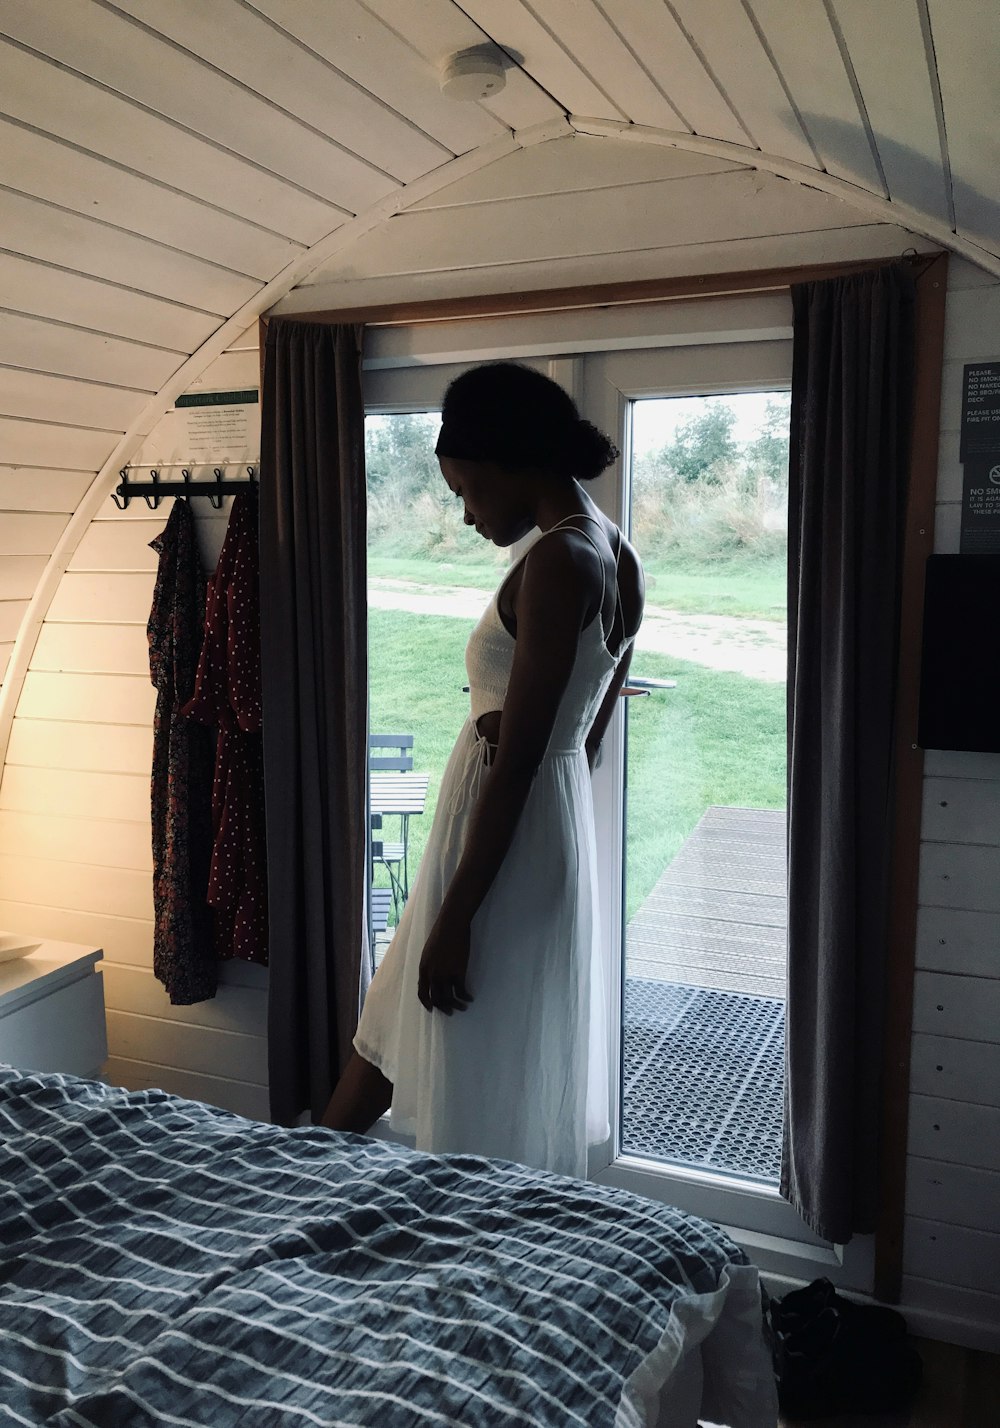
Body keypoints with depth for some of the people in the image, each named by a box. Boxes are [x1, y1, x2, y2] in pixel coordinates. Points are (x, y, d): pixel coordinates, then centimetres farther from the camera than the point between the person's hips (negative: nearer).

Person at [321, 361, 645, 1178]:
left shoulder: (557, 562, -20)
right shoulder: (617, 557, 9)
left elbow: (516, 759, -22)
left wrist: (455, 918, -17)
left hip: (505, 839, -10)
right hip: (556, 828, 10)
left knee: (483, 1101, 8)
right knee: (394, 1029, 24)